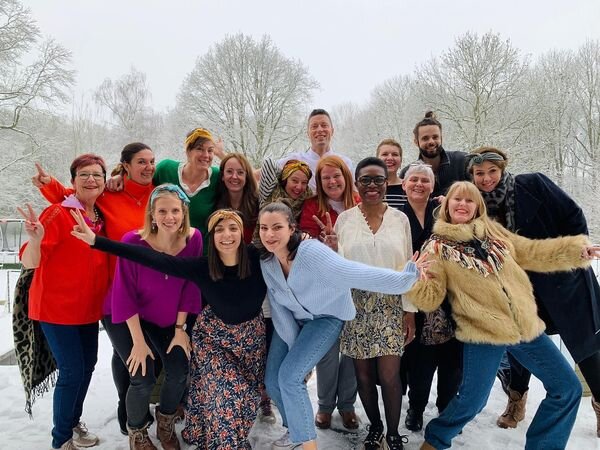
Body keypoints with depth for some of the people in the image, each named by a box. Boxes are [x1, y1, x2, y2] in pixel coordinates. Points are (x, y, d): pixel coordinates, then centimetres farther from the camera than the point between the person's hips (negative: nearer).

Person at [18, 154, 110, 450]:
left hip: (89, 308, 7)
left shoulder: (101, 216, 4)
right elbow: (30, 262, -20)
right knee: (72, 371, -3)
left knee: (88, 365, 15)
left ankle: (74, 422, 37)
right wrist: (36, 239, -40)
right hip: (57, 307, -7)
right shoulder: (57, 213, -16)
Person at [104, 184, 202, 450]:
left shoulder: (194, 239, -18)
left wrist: (180, 328, -7)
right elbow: (125, 295, -21)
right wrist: (139, 341, -18)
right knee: (143, 379, -13)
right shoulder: (133, 242, -28)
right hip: (126, 319, -3)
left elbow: (189, 287, -9)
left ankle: (165, 424, 26)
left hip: (167, 319, 3)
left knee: (179, 372, -6)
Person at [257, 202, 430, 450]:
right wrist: (293, 345, -13)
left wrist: (406, 277, -43)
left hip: (326, 317, -6)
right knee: (272, 381, 5)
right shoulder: (266, 261, -13)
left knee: (289, 376, -19)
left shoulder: (312, 252, -34)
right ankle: (295, 430, 32)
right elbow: (278, 307, -9)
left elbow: (357, 274, -39)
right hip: (293, 319, 6)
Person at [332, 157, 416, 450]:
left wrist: (410, 310, 1)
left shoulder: (400, 219, 3)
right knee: (364, 375, 8)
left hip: (391, 306, 0)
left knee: (389, 376, -2)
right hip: (356, 306, 1)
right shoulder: (344, 219, 1)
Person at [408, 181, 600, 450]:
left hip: (526, 324, 6)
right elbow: (429, 300, -8)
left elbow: (532, 253, 16)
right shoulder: (438, 248, -4)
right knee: (471, 402, -4)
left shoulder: (493, 231, 10)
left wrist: (577, 249, 6)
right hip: (482, 331, -5)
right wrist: (416, 279, -28)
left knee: (567, 388, 10)